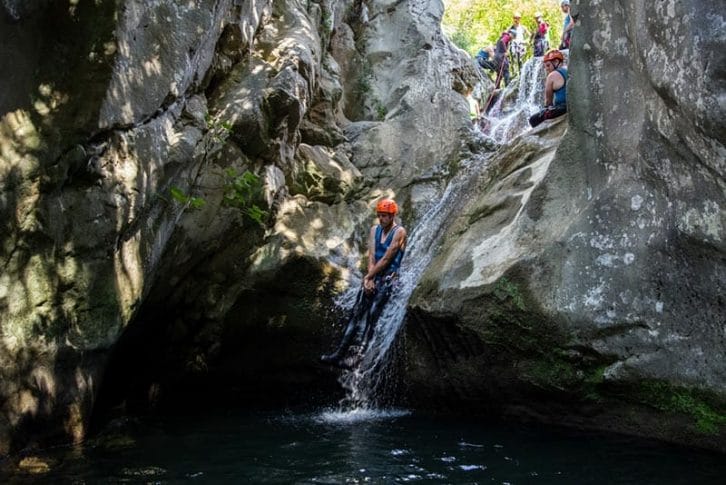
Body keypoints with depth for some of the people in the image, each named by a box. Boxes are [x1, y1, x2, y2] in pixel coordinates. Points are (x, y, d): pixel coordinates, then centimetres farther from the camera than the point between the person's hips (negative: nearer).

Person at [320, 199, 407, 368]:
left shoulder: (399, 232, -8)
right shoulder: (374, 230, 12)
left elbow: (386, 259, -13)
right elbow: (371, 256, 4)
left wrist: (368, 277, -11)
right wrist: (369, 278, -11)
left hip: (388, 278, -6)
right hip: (373, 277, 6)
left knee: (370, 316, -18)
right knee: (356, 314, -6)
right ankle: (341, 352, -11)